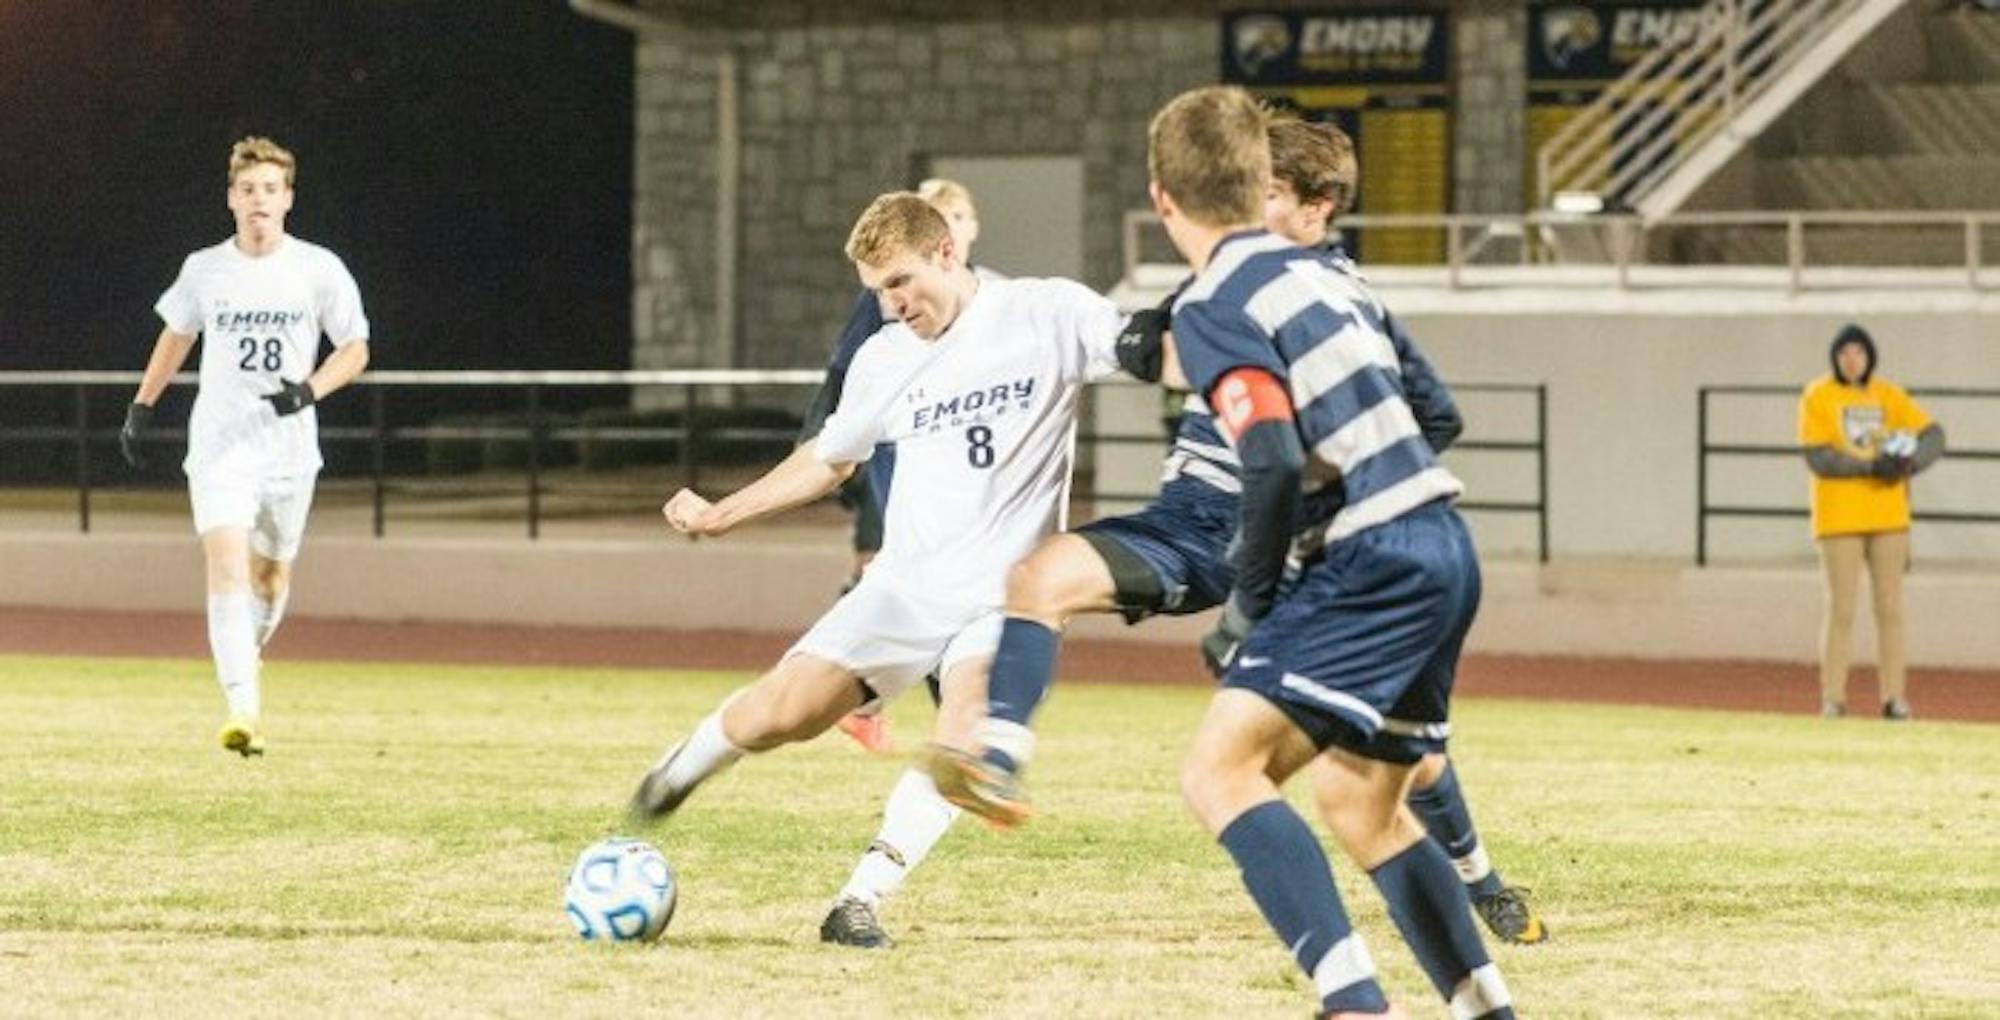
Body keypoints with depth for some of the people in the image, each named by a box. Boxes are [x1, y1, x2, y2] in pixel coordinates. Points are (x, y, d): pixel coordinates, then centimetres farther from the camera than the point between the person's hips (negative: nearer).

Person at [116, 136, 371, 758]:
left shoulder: (320, 270, -3)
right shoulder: (204, 270, 1)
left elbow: (355, 350, 4)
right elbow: (177, 334, 19)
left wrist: (310, 390, -14)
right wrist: (141, 409, 19)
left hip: (290, 447, 1)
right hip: (219, 444, -1)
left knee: (271, 572, 14)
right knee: (227, 566, -17)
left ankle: (247, 655, 46)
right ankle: (242, 708, -24)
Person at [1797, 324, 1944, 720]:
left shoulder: (1888, 396, 9)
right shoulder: (1817, 397, -2)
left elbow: (1933, 436, 2)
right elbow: (1817, 457, -12)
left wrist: (1910, 462, -19)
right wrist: (1871, 467, -23)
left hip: (1888, 515, 3)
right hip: (1839, 518, -3)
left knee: (1890, 609, 3)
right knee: (1840, 610, -4)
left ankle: (1894, 698, 5)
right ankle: (1832, 698, -1)